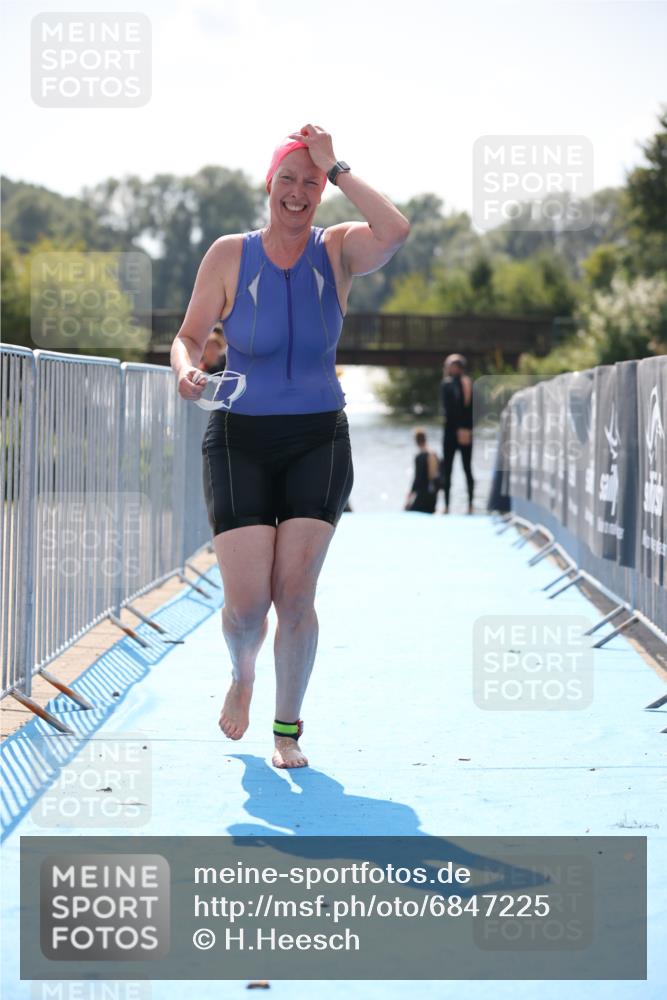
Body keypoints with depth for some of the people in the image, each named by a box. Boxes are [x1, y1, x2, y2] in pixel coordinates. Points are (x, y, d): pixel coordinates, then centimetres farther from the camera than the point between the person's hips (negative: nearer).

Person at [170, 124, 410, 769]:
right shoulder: (229, 255, -1)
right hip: (239, 442, 0)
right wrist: (186, 370, -19)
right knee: (246, 602, -8)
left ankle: (287, 729, 12)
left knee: (295, 594, -7)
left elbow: (395, 231, -21)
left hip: (318, 444, 1)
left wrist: (335, 166, -16)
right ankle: (242, 677, 28)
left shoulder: (337, 251, 0)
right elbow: (189, 335, 4)